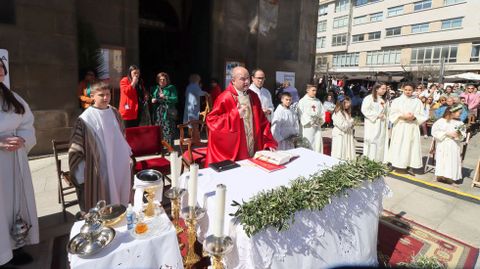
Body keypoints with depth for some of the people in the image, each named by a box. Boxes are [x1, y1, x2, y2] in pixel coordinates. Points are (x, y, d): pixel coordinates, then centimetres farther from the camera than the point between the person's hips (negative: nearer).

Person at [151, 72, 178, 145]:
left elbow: (175, 99, -5)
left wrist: (165, 97, -16)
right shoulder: (154, 89, 17)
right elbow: (152, 98, 26)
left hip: (167, 113, -4)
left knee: (168, 130, -7)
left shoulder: (171, 88, 4)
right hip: (157, 113, 4)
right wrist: (152, 100, 4)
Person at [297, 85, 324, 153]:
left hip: (317, 127, 5)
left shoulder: (318, 101, 13)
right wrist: (310, 122, -13)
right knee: (307, 146, -4)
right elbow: (301, 115, -9)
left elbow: (322, 113, 13)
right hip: (307, 127, -5)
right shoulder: (302, 101, -3)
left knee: (318, 145, 6)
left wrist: (320, 120, -4)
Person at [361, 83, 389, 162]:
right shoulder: (369, 98, -5)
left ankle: (379, 161, 11)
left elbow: (386, 113, 19)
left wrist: (386, 123, 6)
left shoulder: (385, 100, 13)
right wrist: (377, 115, -13)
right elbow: (364, 110, -12)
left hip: (382, 124, 6)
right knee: (371, 142, -6)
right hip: (372, 124, -6)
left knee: (381, 142, 5)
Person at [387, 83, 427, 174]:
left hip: (413, 128, 2)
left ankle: (409, 166, 10)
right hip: (399, 127, -1)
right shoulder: (397, 101, 3)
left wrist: (414, 118, -12)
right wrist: (402, 116, -14)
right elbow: (392, 115, 0)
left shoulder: (417, 102, 6)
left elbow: (422, 116, 7)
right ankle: (396, 165, 6)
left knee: (411, 146, 2)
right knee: (398, 146, -2)